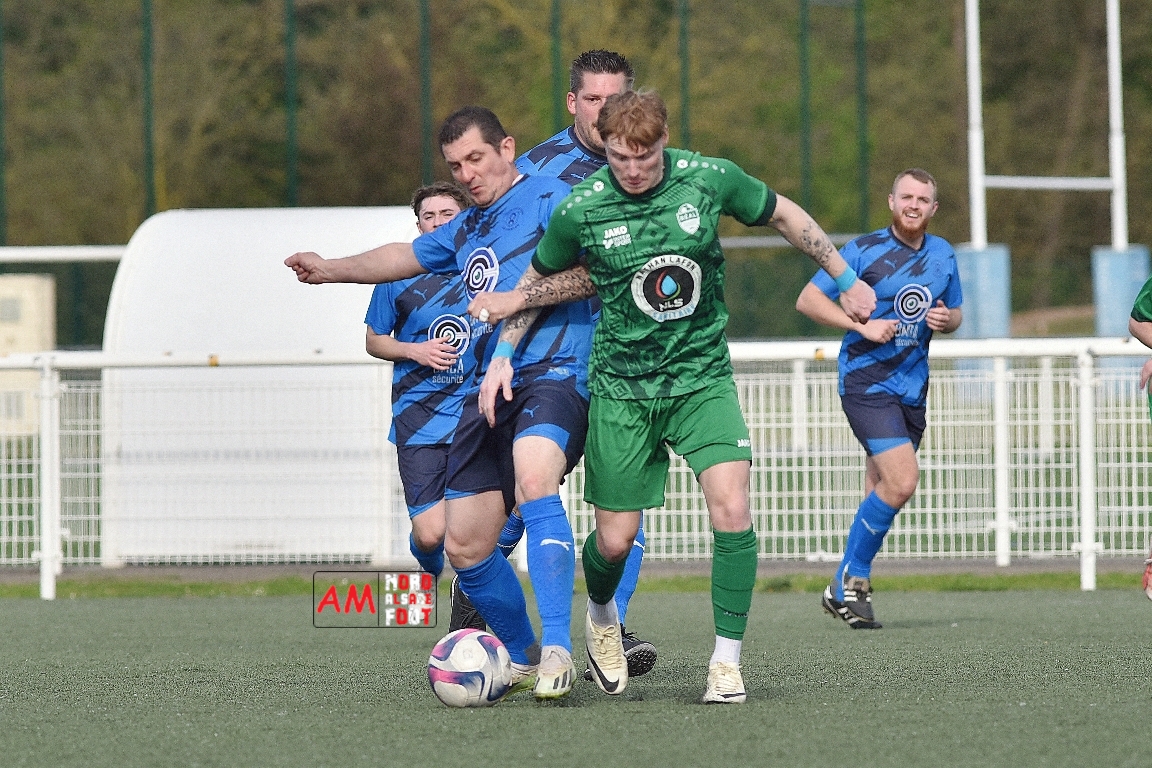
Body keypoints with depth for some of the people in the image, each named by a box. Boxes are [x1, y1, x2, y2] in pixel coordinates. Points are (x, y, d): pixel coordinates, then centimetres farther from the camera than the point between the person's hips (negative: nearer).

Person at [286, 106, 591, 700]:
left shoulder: (548, 199, 1)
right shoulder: (466, 229, 25)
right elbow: (405, 256, 43)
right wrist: (333, 269, 43)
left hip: (551, 372, -8)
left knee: (534, 482, -35)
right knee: (463, 547, 4)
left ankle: (557, 651, -39)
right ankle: (523, 658, 23)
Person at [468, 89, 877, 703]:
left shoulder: (709, 179, -9)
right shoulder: (579, 211, -10)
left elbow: (781, 214, 10)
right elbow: (539, 280, 10)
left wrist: (847, 279, 15)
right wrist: (503, 356, 5)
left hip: (703, 377, 0)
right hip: (621, 386, 0)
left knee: (731, 508, -21)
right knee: (615, 541, 0)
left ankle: (727, 658, -9)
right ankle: (601, 615, 36)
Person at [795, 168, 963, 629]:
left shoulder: (943, 255, 11)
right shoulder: (864, 251, -7)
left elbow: (955, 314, 22)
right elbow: (808, 300, -7)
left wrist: (946, 319, -2)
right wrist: (863, 326, -18)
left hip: (912, 388, 6)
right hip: (867, 383, -6)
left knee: (882, 492, 9)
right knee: (902, 481, -20)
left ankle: (846, 590, 20)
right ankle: (850, 580, -5)